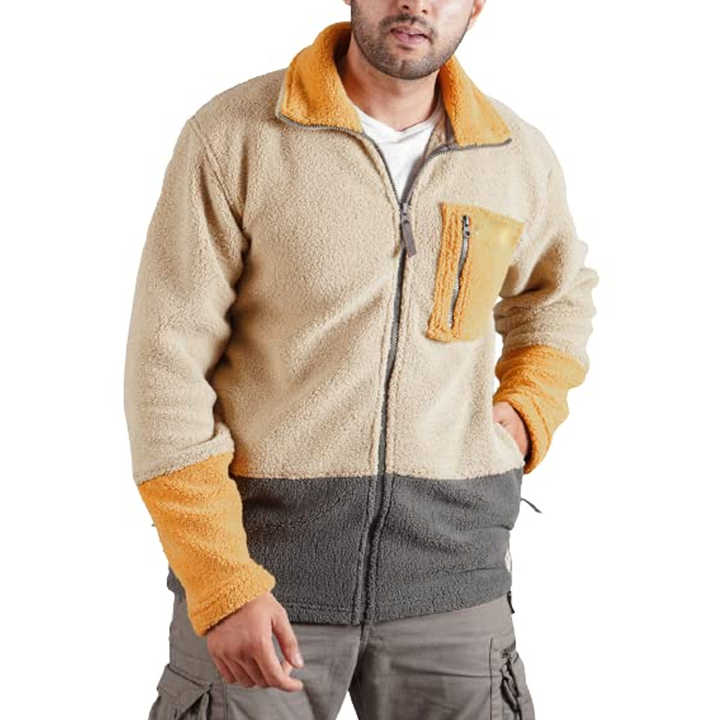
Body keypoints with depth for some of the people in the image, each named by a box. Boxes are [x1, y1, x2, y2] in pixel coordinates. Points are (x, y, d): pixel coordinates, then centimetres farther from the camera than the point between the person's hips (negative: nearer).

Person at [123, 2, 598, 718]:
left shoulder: (520, 157, 3)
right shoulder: (231, 136, -8)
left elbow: (557, 293, 24)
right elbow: (167, 369, -9)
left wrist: (523, 416, 6)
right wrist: (222, 585, -14)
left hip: (446, 570, 3)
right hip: (261, 550, -2)